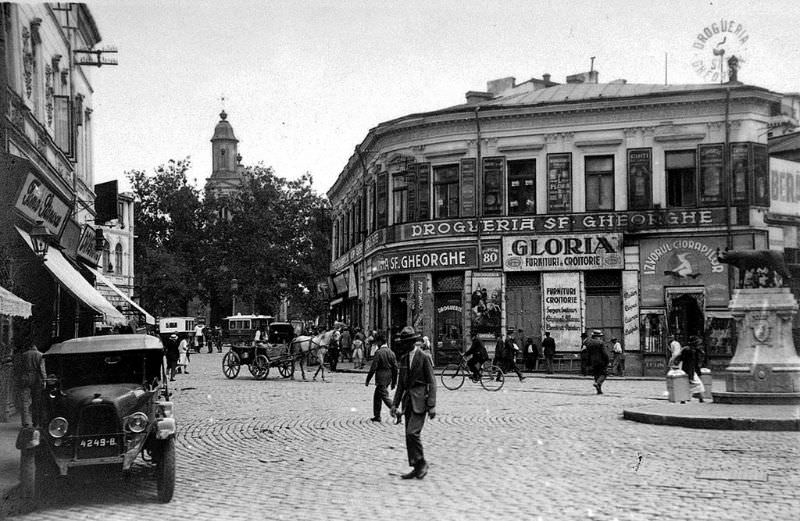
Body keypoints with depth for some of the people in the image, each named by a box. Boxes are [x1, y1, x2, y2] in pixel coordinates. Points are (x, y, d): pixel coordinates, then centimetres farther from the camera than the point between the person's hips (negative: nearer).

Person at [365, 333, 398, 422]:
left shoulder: (379, 353, -13)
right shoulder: (391, 353, 7)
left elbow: (373, 367, -14)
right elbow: (395, 368, 8)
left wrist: (368, 380, -7)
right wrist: (394, 382, 14)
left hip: (381, 379, -8)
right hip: (388, 378, 8)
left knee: (385, 397, -6)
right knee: (377, 396, 19)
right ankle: (377, 416, 22)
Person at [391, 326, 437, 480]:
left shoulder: (424, 358, -7)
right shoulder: (404, 359, 14)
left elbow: (432, 383, -9)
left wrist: (432, 405, -14)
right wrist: (395, 404, 14)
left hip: (420, 401, -7)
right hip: (408, 401, 7)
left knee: (413, 432, -17)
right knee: (410, 435, 5)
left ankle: (421, 463, -1)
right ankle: (417, 468, 11)